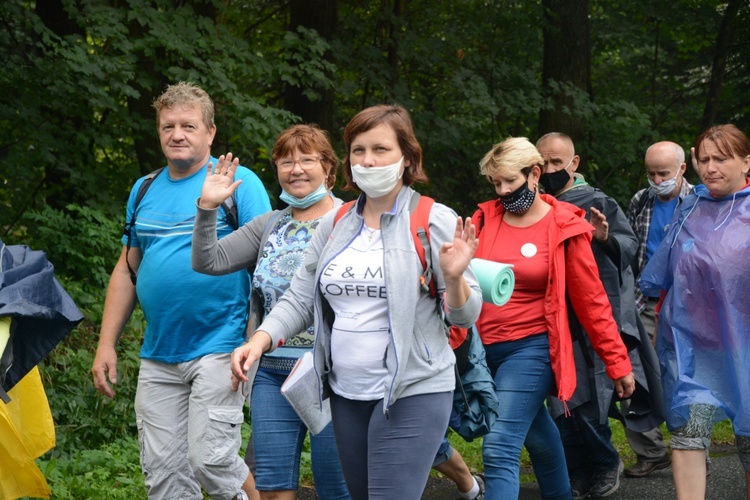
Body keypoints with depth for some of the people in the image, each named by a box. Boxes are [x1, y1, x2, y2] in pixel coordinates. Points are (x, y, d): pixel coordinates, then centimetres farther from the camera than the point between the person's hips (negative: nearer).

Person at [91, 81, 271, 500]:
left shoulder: (238, 182, -3)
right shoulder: (144, 191, 13)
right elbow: (127, 270, 18)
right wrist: (107, 344, 12)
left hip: (218, 348, -5)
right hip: (158, 355, 6)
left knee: (210, 459, -13)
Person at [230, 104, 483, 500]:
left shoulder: (435, 221, -6)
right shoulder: (335, 226, 9)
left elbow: (465, 316, -5)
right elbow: (300, 299, 11)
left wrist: (454, 277, -25)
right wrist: (260, 340, -5)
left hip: (411, 394, -6)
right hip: (346, 393, 6)